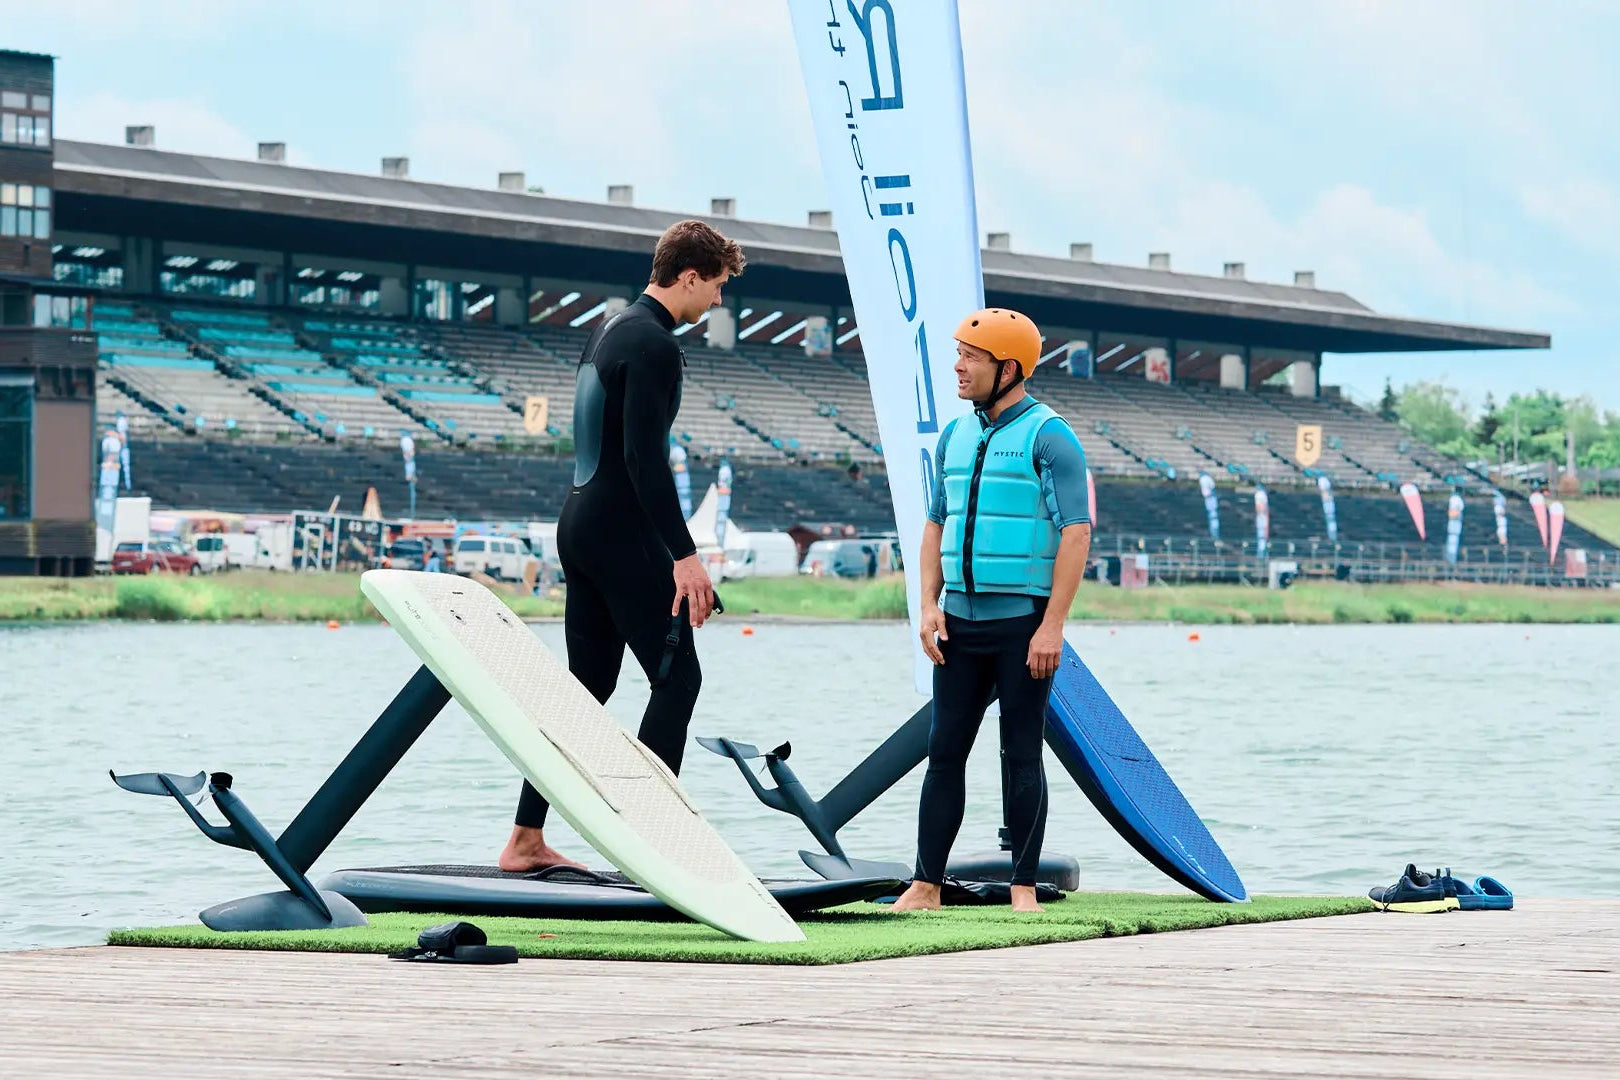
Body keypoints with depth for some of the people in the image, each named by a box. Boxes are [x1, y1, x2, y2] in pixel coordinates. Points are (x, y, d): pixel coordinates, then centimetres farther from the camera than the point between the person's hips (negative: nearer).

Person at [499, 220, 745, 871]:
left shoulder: (611, 330, 17)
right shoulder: (654, 344, -14)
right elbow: (645, 457, -22)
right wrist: (684, 555, -23)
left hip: (580, 524, 10)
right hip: (622, 531, -10)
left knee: (588, 685, 13)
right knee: (677, 677, -7)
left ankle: (526, 841, 13)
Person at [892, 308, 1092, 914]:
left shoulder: (1049, 437, -6)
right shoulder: (956, 437, 14)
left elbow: (1077, 530, -11)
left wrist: (1052, 625, -17)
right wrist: (929, 604, 5)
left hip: (1022, 622, -6)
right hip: (960, 620, 6)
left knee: (1021, 755, 0)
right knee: (945, 751, 3)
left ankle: (1024, 887, 6)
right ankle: (926, 883, 5)